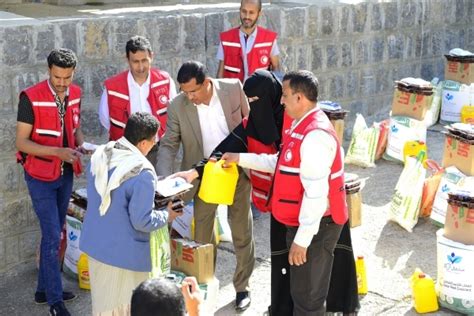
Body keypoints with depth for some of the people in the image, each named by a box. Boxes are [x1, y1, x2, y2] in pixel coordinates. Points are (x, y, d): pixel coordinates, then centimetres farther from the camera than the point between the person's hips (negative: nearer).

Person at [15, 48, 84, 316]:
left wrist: (81, 144, -6)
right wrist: (58, 152, -27)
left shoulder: (75, 94, 1)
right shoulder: (31, 98, -17)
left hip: (66, 174, 6)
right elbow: (22, 143, -16)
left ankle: (45, 289, 28)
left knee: (54, 234, 14)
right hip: (41, 176, -6)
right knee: (52, 236, -7)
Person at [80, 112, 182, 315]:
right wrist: (167, 215, -2)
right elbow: (142, 221, -21)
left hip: (94, 243, 7)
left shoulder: (100, 155, -1)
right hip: (124, 252, -7)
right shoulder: (142, 173, -25)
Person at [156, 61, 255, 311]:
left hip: (237, 171, 0)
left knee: (242, 234, 11)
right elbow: (168, 145, -10)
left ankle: (242, 288, 27)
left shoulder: (233, 88, -14)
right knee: (202, 237, 9)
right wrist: (165, 178, -24)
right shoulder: (177, 106, -15)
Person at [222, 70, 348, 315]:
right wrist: (240, 158, 19)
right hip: (303, 222, 10)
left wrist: (302, 238, -25)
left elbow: (316, 193, -28)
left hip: (314, 226, -10)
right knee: (301, 291, 24)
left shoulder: (315, 135, -25)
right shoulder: (302, 126, 9)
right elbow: (280, 163, 21)